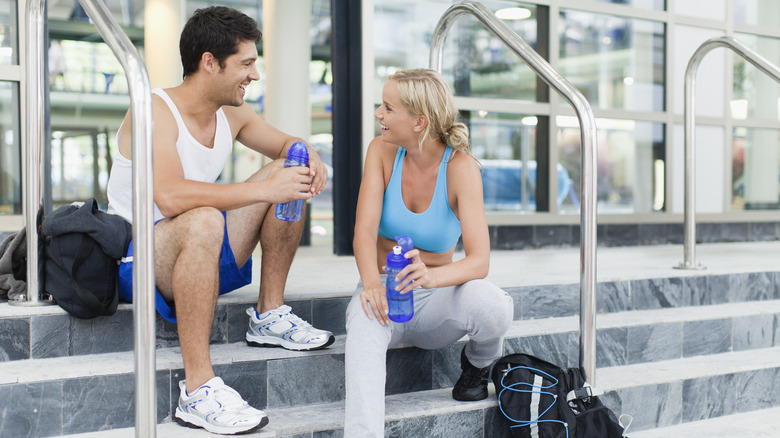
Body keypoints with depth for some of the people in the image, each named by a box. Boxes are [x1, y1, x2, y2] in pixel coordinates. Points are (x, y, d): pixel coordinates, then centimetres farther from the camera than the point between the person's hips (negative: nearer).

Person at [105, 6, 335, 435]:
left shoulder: (233, 114, 3)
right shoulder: (155, 111, -20)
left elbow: (285, 144, 19)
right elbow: (170, 196, -36)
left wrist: (308, 158, -6)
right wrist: (263, 190, -34)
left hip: (200, 256, 8)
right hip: (135, 263, -8)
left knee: (292, 175, 2)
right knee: (203, 221, -40)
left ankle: (269, 315, 6)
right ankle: (197, 389, -36)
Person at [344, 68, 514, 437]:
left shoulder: (461, 167, -15)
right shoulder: (382, 151, -6)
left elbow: (479, 260, -23)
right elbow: (364, 230, -15)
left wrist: (432, 276, -46)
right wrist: (371, 282, -38)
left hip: (436, 297, -1)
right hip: (385, 293, 1)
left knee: (493, 306, -32)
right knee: (365, 322, -35)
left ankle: (478, 363, 4)